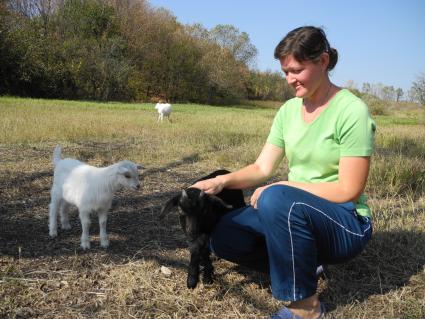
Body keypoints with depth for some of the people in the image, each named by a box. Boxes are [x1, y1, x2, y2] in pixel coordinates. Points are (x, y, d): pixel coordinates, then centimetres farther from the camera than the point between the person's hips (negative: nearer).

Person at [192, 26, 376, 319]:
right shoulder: (288, 110, 4)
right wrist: (222, 181, -18)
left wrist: (283, 187, -21)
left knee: (277, 198, -35)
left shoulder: (352, 111, -16)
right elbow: (263, 168, 1)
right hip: (295, 213, 7)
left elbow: (349, 191, -19)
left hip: (345, 223, -6)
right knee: (224, 237, -7)